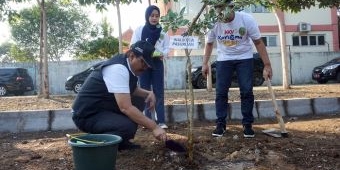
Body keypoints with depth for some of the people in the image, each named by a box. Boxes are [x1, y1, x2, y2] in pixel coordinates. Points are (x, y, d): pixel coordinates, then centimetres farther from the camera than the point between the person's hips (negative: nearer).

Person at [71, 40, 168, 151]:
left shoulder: (130, 66, 3)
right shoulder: (118, 69, -25)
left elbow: (133, 90, 22)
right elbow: (126, 108, -31)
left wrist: (149, 93, 0)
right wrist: (154, 127, -28)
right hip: (87, 115, -10)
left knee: (139, 100, 6)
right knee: (128, 126, -30)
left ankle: (121, 141, 10)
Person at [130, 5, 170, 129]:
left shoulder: (162, 32, 6)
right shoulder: (139, 30, 0)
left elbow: (167, 47, 3)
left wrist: (162, 54, -19)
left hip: (157, 64, 1)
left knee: (159, 92, -1)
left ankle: (161, 121, 1)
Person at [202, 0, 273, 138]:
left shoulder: (246, 19, -19)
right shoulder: (214, 23, -14)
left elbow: (258, 42, -13)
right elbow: (209, 44, 2)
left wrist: (267, 65, -14)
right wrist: (205, 63, -3)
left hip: (244, 58, -1)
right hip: (223, 59, 1)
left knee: (246, 92, -5)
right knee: (221, 93, -3)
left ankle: (247, 125, 6)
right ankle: (220, 124, 7)